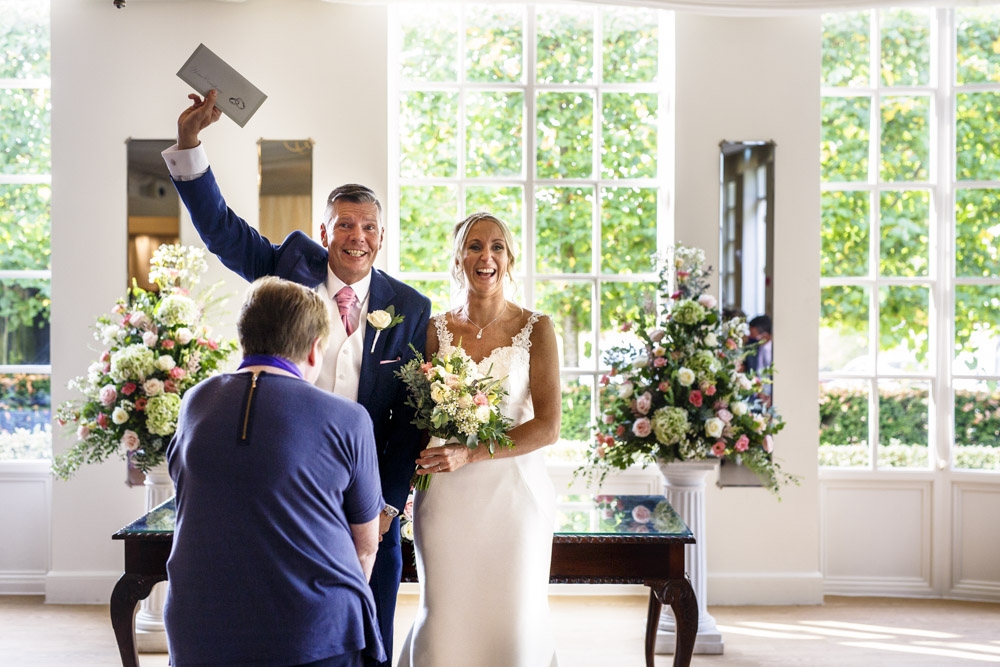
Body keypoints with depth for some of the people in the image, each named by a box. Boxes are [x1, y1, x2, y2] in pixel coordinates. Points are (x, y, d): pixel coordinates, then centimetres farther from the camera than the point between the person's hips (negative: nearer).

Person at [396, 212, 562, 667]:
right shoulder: (435, 330, 6)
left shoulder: (536, 329, -1)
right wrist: (418, 464, -8)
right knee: (445, 619, 3)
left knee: (513, 621, 4)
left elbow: (548, 427, -8)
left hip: (513, 489, -2)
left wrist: (469, 454, -17)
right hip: (446, 495, 2)